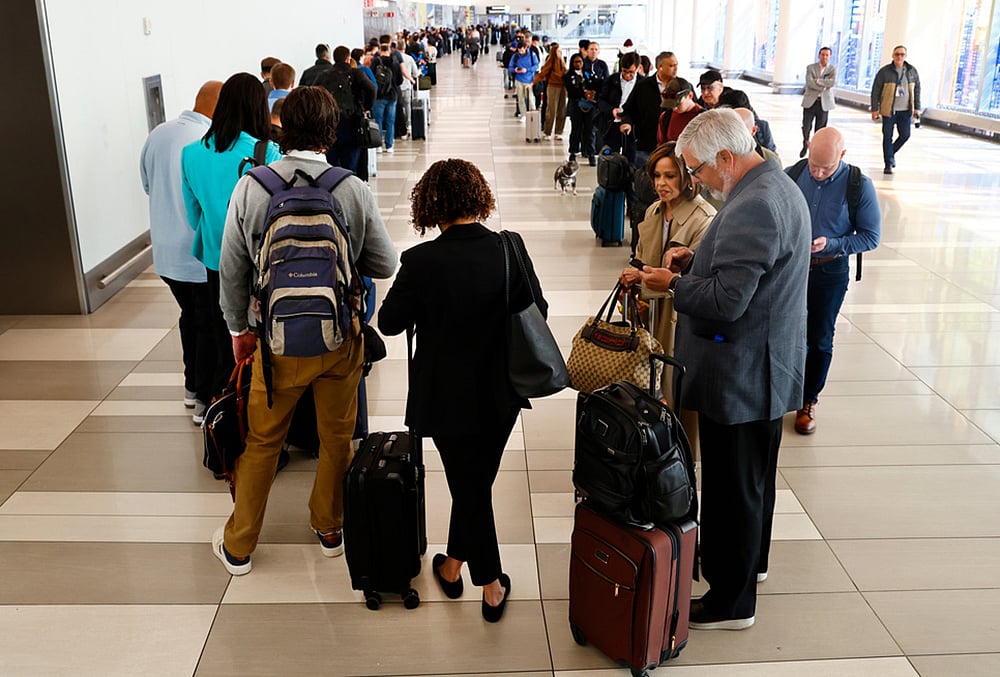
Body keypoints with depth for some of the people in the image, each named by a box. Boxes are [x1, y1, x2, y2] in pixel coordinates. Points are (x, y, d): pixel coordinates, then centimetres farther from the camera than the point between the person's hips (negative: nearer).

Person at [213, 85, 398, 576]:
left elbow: (232, 268, -4)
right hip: (341, 336, 0)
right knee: (337, 438, 20)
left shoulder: (250, 187, -11)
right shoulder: (355, 190, -13)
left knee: (262, 443, 16)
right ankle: (330, 528, 39)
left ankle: (237, 546, 31)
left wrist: (239, 329, 11)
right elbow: (384, 264, -5)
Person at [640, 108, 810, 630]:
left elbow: (726, 300, -29)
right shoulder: (778, 186, 8)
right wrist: (696, 260, 5)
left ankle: (731, 601, 19)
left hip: (741, 375, -11)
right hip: (770, 367, 11)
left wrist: (673, 284, -13)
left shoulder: (752, 207, -26)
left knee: (732, 485, 3)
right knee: (756, 475, 26)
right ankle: (751, 558, 46)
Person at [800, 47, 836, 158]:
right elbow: (809, 83, -12)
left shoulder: (833, 69, 6)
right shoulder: (810, 67, 4)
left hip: (824, 103, 0)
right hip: (810, 101, 0)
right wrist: (823, 87, -13)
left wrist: (818, 80, -13)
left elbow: (833, 82, -12)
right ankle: (805, 144, 24)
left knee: (820, 129, 2)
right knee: (806, 126, -2)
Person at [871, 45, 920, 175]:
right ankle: (889, 164, 9)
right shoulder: (884, 71, -5)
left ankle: (891, 153, 29)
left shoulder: (912, 71, 5)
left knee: (905, 135, 2)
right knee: (887, 137, 0)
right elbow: (876, 91, -3)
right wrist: (874, 109, -6)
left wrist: (917, 108, 8)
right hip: (889, 110, -3)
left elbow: (917, 90, 12)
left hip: (905, 110, 3)